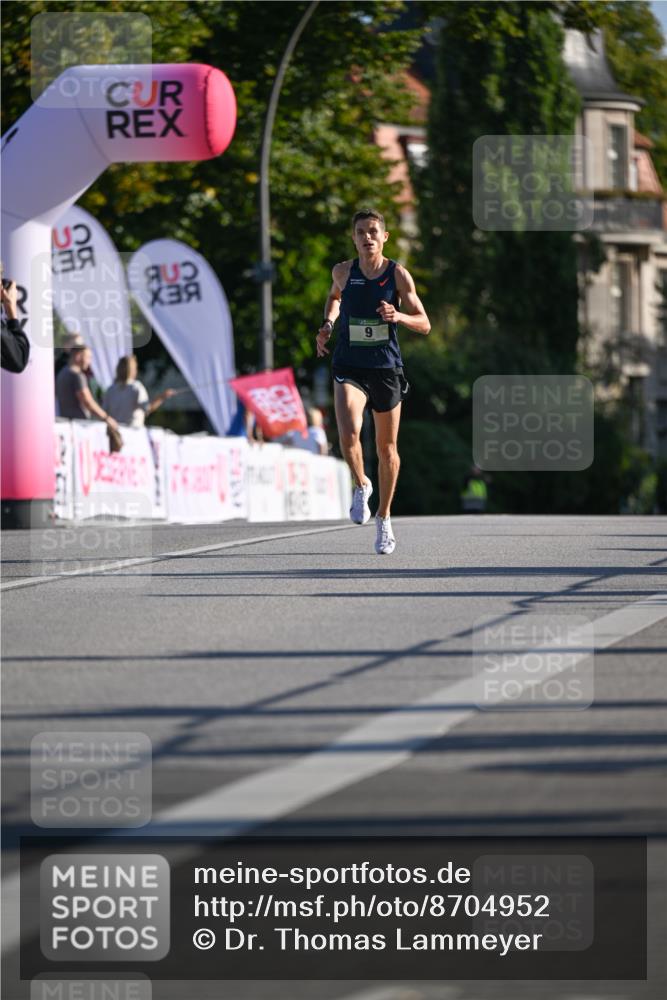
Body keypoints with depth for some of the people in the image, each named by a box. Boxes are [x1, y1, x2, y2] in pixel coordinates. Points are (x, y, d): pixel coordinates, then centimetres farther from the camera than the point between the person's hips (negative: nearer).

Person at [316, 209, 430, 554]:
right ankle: (360, 485, 6)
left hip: (387, 368, 0)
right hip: (349, 367, 0)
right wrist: (327, 324, 8)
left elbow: (424, 324, -4)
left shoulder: (398, 274, -5)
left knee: (387, 448, 10)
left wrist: (398, 316, -23)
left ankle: (384, 517, 29)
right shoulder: (343, 272, 0)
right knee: (348, 435, -24)